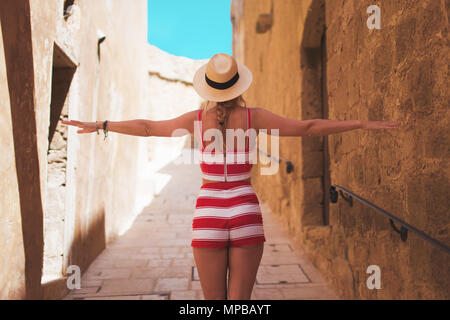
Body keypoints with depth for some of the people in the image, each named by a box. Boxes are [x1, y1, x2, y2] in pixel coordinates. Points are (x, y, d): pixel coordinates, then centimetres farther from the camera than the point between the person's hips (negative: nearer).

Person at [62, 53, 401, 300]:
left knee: (214, 304, 14)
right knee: (239, 305, 10)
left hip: (209, 217, 0)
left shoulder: (197, 119, -1)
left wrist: (100, 125, 23)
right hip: (246, 216, 0)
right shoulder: (254, 116, -2)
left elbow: (146, 127, 9)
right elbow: (308, 127, 0)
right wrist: (362, 124, 9)